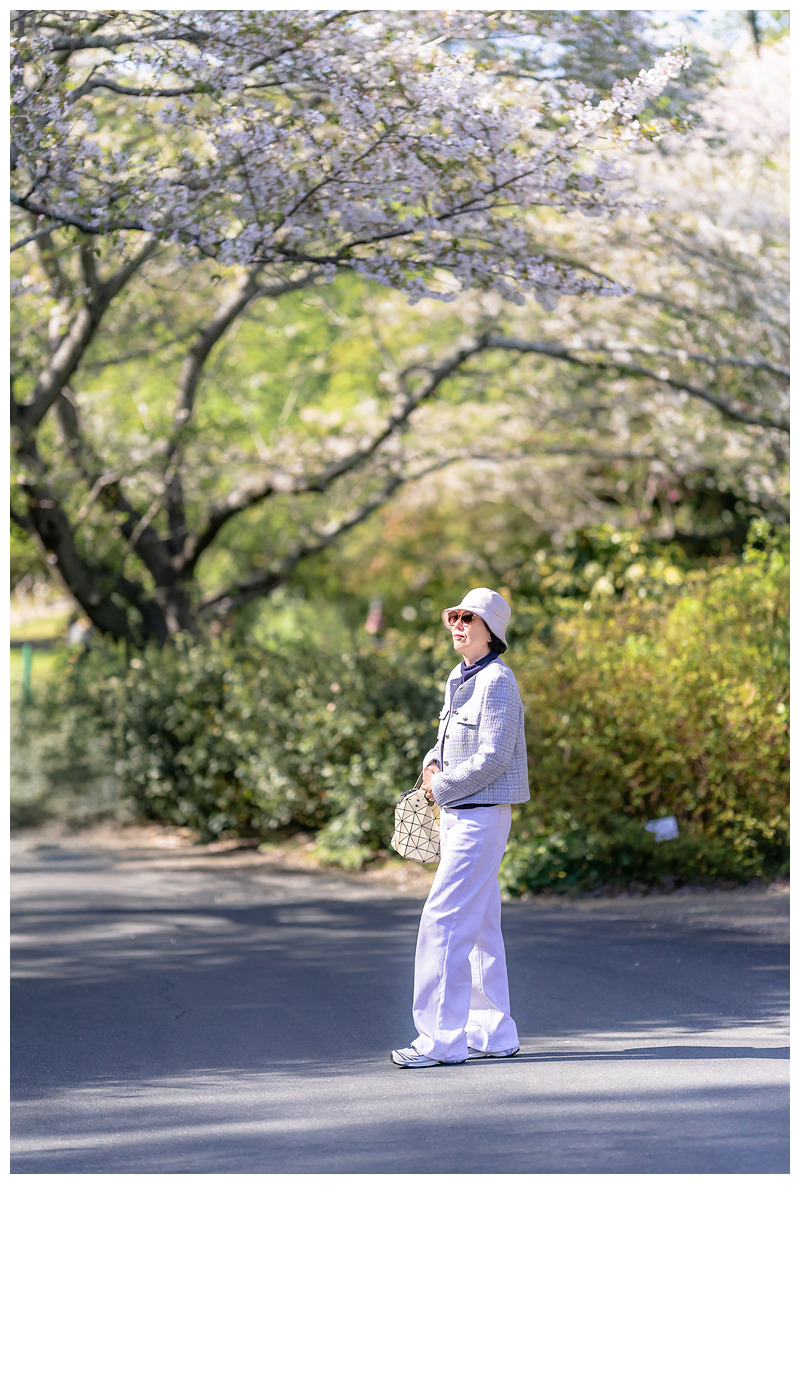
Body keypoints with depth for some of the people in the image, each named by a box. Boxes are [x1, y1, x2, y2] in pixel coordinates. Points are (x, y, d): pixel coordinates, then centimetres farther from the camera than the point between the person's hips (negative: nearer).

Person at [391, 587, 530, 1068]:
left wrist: (442, 786, -13)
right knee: (480, 927, 13)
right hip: (456, 814, 10)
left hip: (481, 815, -10)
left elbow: (494, 756, -21)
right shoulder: (459, 678, 15)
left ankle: (441, 1038, -13)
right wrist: (433, 764, 3)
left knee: (444, 920, -13)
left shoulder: (497, 681, -14)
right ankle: (495, 1034, 19)